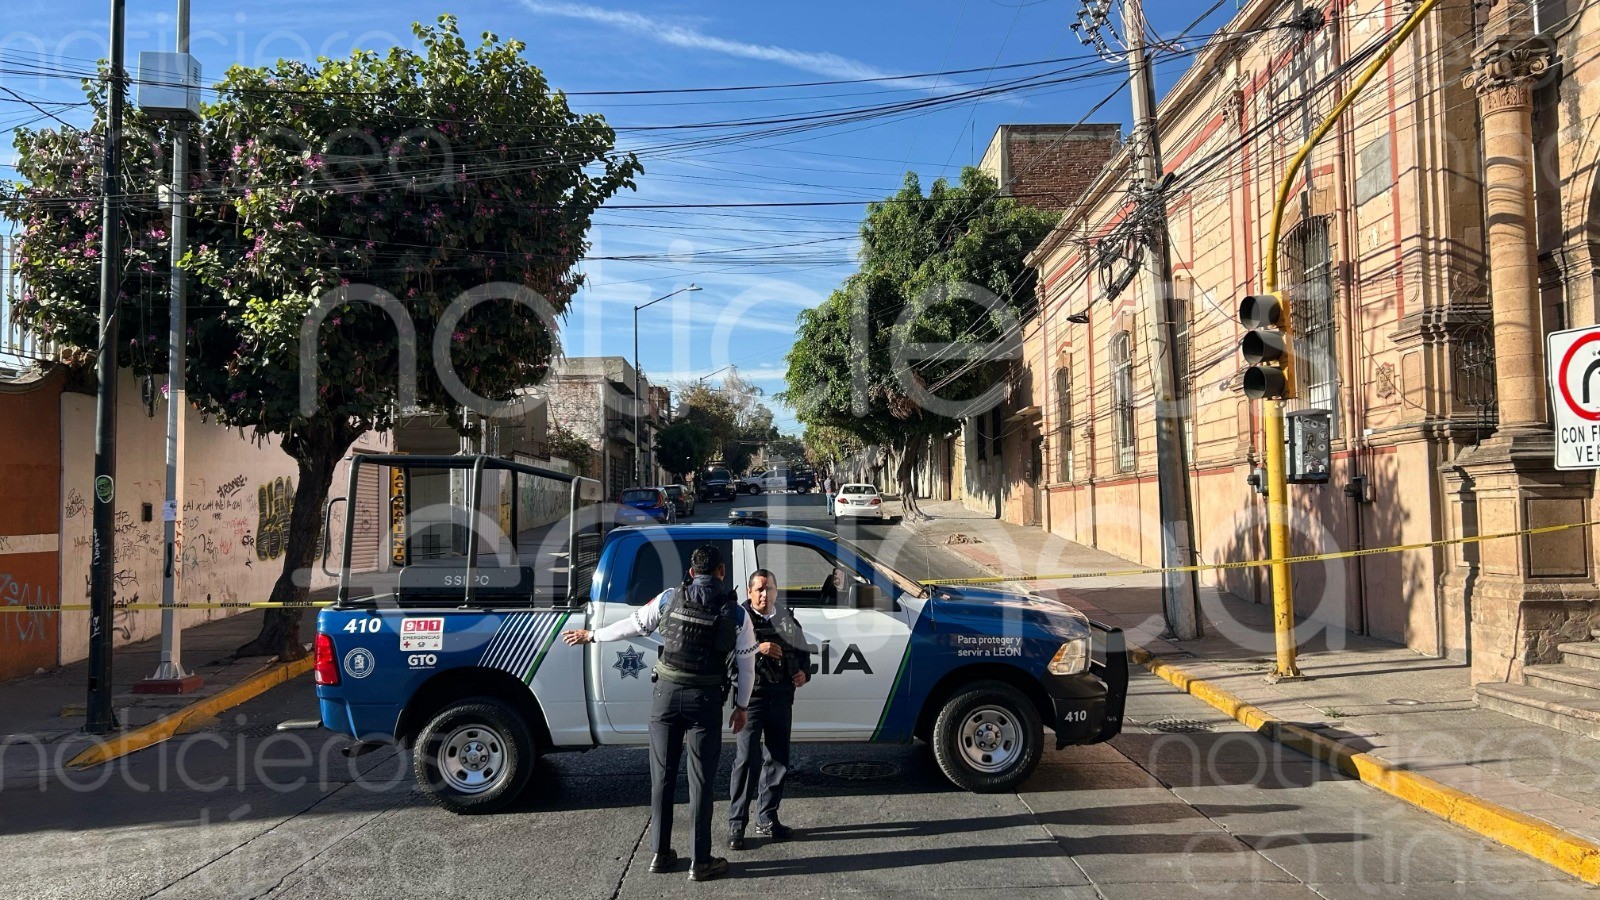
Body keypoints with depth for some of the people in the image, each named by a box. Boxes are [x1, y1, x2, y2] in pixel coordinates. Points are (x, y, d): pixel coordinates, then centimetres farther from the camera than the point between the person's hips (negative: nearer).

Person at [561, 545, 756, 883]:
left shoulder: (670, 599, 1)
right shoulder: (735, 612, -1)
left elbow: (632, 626, 10)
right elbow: (746, 664, 3)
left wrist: (591, 636, 25)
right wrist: (742, 706, 15)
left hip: (667, 693, 2)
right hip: (705, 699, -2)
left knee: (662, 775, 12)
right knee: (700, 780, 4)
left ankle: (660, 854, 21)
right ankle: (701, 862, 9)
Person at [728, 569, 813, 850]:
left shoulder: (787, 619, 11)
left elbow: (803, 650, 21)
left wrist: (804, 672, 2)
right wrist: (758, 649, -27)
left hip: (782, 697, 6)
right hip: (751, 696, -6)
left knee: (778, 759, 12)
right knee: (748, 760, -9)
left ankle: (767, 819, 25)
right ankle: (737, 824, 0)